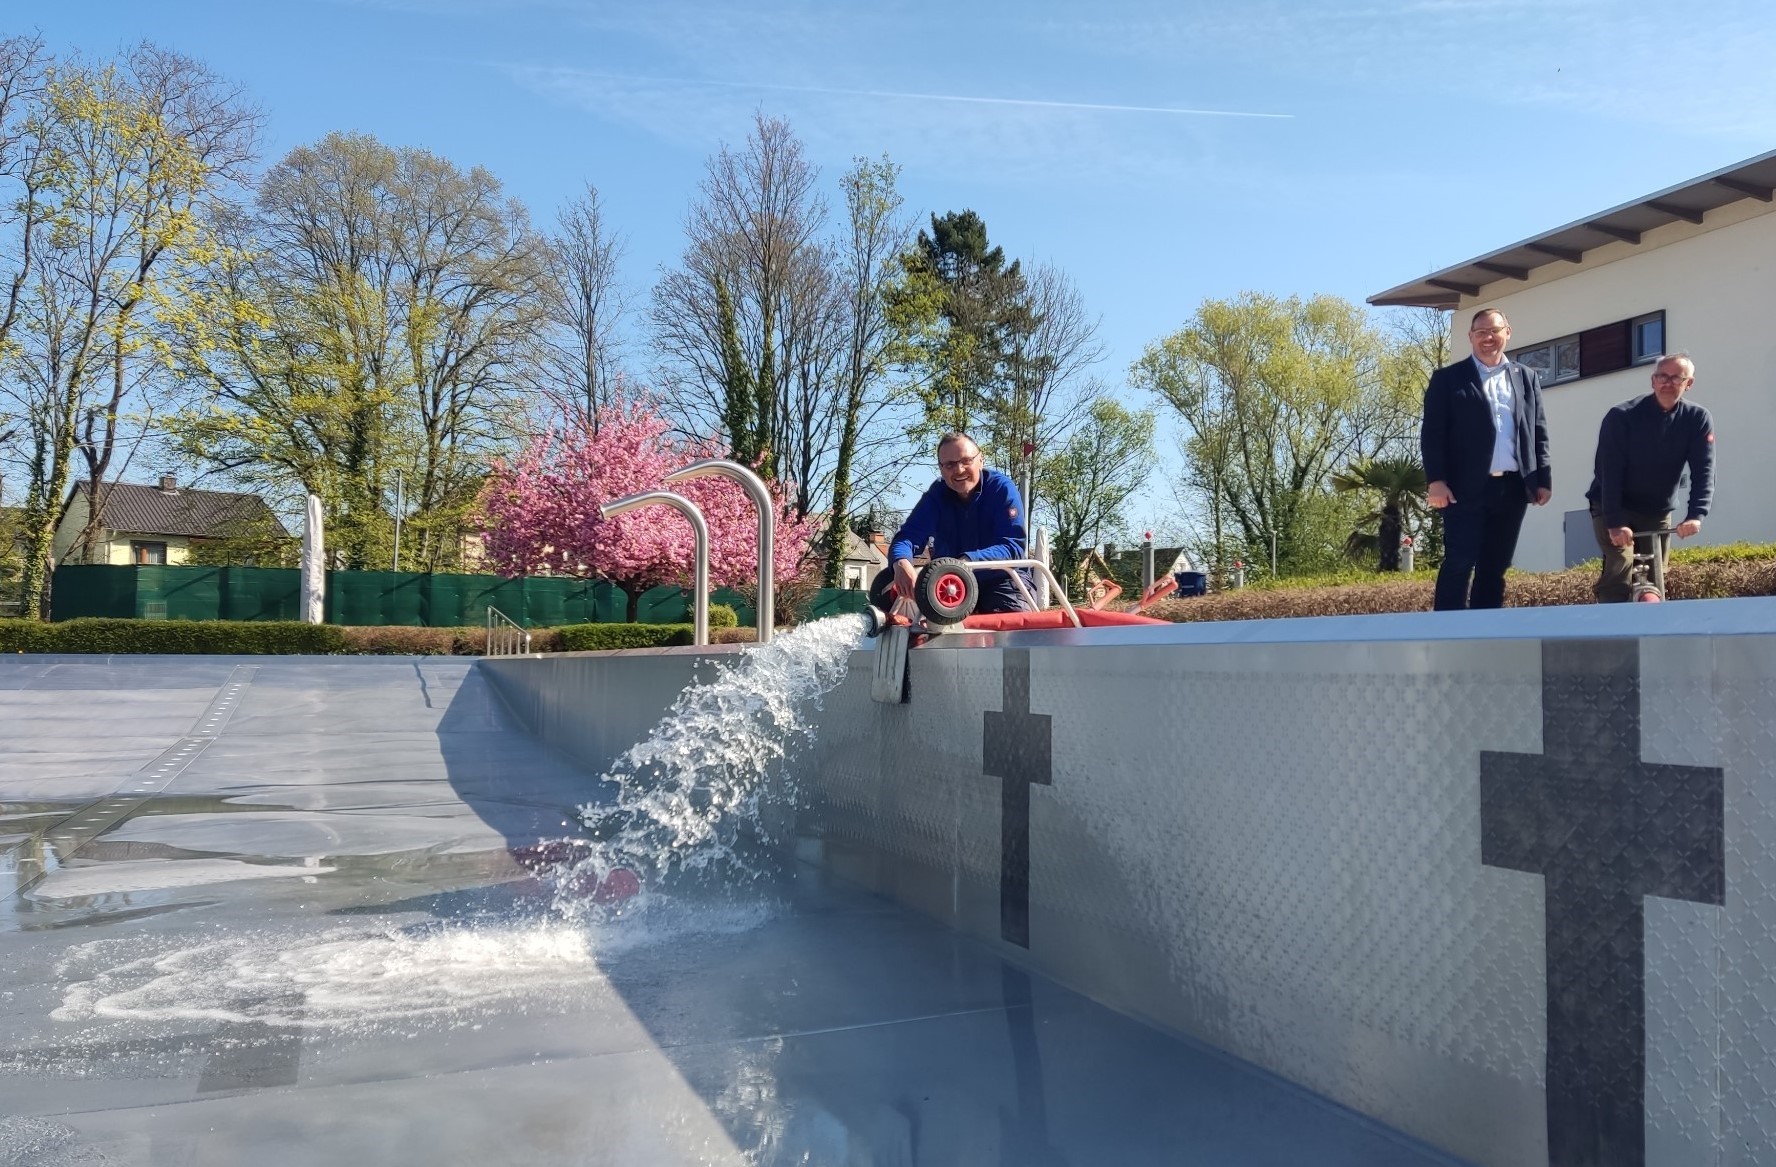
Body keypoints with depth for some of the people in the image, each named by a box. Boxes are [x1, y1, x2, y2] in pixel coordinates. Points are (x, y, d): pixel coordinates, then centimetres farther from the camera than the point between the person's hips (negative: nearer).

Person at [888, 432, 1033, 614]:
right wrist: (901, 563, -43)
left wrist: (967, 562, -41)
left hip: (1001, 578, -3)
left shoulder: (1002, 488, -13)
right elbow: (909, 535, -17)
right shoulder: (936, 495, -5)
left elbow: (1013, 547, -23)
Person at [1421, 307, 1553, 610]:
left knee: (1495, 567, 7)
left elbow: (1539, 433, 15)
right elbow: (1432, 434, -4)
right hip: (1466, 488, -4)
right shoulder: (1447, 378, 4)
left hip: (1512, 488, 4)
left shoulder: (1527, 378, 17)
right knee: (1459, 563, -9)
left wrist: (1543, 480, 5)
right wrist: (1436, 480, -14)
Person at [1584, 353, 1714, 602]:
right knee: (1620, 568, -22)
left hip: (1657, 514, 4)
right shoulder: (1621, 416, -16)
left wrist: (1696, 515, -31)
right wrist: (1615, 522, -29)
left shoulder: (1698, 419, -7)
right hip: (1613, 509, -4)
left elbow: (1703, 471, -14)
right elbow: (1609, 472, -20)